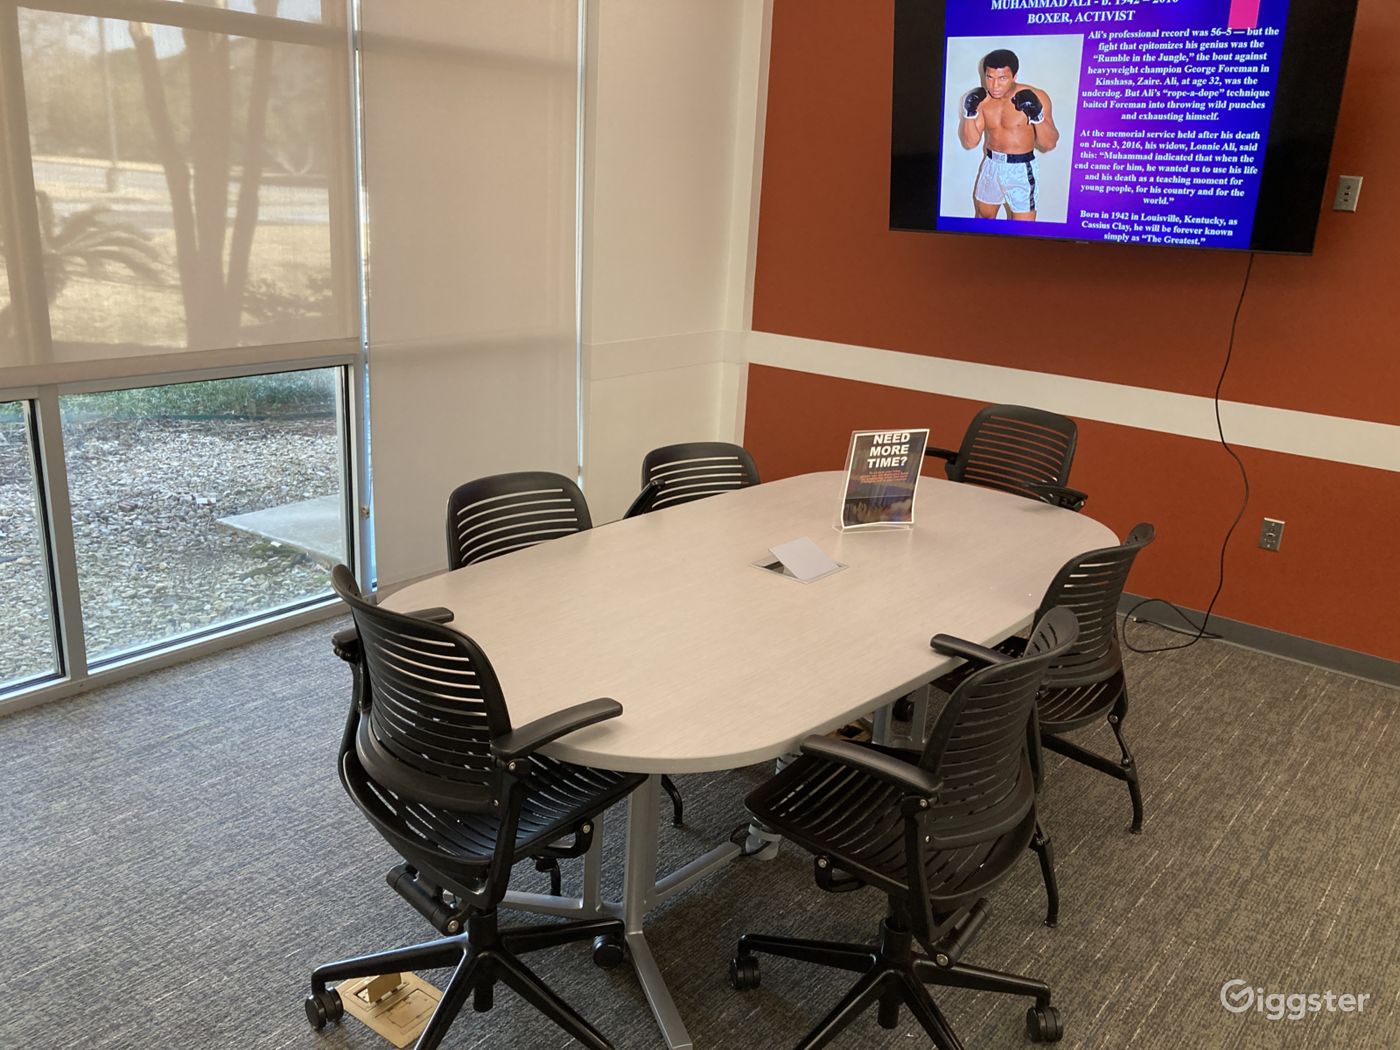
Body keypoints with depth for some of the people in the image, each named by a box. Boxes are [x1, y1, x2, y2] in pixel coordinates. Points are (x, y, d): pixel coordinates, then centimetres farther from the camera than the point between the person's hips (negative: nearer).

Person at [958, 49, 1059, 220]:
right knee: (984, 216, 22)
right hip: (991, 166, 5)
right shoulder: (983, 100, -2)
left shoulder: (1036, 97, -15)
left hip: (1021, 169, -5)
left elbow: (1050, 144, -15)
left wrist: (1038, 116, -31)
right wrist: (970, 113, -14)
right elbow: (970, 142, 0)